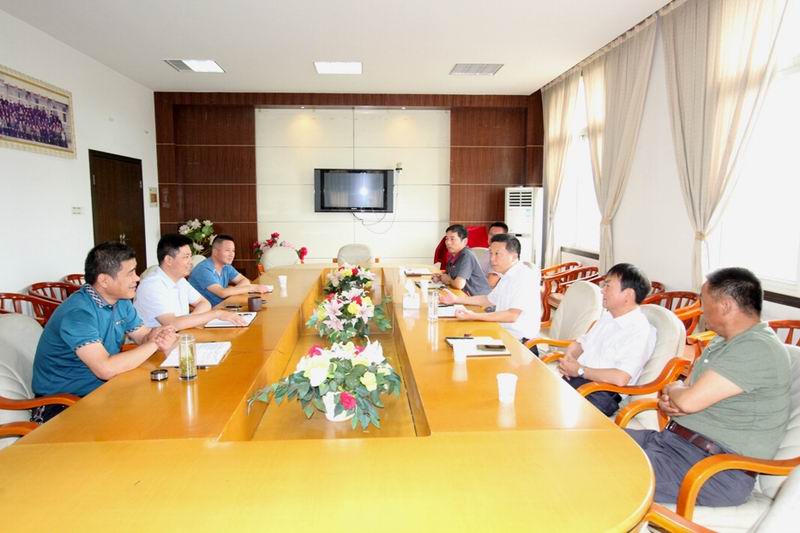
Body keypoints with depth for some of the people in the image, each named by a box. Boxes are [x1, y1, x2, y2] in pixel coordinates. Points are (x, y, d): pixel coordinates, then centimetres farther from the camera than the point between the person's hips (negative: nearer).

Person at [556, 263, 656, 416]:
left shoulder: (640, 331, -12)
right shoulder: (607, 315, 15)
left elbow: (620, 379, -22)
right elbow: (581, 342, 22)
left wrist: (580, 371, -12)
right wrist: (568, 357, -1)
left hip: (602, 393, -8)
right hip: (573, 378, 8)